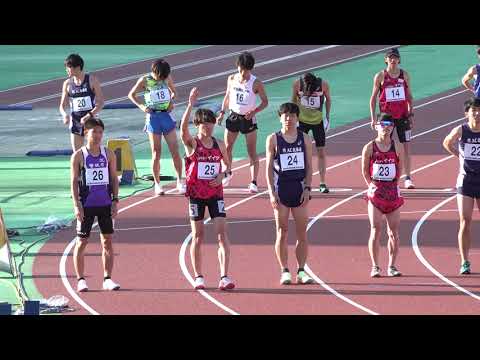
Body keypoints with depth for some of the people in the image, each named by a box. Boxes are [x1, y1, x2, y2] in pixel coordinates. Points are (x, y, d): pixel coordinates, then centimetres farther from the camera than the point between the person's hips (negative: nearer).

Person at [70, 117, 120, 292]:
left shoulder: (108, 154, 6)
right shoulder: (78, 156, -3)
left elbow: (114, 178, 10)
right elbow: (74, 182, -4)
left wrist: (115, 200, 1)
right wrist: (77, 205, -12)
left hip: (105, 204, 3)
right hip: (86, 204, -3)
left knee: (108, 241, 2)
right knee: (81, 242, 0)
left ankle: (107, 279, 7)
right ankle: (81, 279, 8)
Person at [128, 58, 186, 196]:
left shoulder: (167, 78, 1)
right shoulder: (145, 80, -6)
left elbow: (173, 91, 19)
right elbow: (131, 94, 5)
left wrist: (171, 101, -1)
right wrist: (141, 106, -10)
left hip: (167, 116, 2)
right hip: (153, 116, -2)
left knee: (175, 151, -1)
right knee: (156, 153, 1)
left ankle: (180, 181, 10)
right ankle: (157, 184, 11)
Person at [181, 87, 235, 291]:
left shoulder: (219, 145, 5)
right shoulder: (192, 143, -5)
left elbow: (228, 165, 19)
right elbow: (183, 127, -26)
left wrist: (223, 174, -5)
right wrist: (191, 104, -36)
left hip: (215, 193, 2)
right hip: (196, 194, -2)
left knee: (222, 233, -9)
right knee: (198, 236, 4)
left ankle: (224, 277, -12)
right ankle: (198, 277, 14)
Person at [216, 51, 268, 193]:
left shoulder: (256, 83, -14)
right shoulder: (231, 79, -2)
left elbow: (265, 101, -7)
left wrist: (254, 111, -21)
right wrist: (222, 112, 6)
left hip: (248, 118, -4)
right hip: (233, 116, 4)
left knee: (252, 152, -3)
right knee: (227, 147, 11)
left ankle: (253, 182, -1)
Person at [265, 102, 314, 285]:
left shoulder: (305, 139, 7)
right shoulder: (273, 139, 2)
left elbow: (309, 166, 7)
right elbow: (269, 167, 0)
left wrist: (307, 188, -4)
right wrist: (271, 192, -7)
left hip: (300, 188, 2)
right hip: (281, 188, -2)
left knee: (302, 232, 2)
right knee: (282, 232, 1)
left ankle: (301, 271, 8)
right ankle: (285, 271, 6)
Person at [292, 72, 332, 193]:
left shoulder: (323, 85, -20)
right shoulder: (297, 84, -19)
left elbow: (328, 99, 0)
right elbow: (294, 99, -1)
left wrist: (327, 117, -1)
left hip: (318, 121, 0)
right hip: (302, 121, 0)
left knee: (321, 152, 0)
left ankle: (322, 183, 6)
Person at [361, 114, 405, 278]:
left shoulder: (398, 148, 2)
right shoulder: (369, 148, -2)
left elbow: (399, 169, 13)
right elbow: (365, 170, 7)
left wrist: (393, 183, 8)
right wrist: (371, 185, 2)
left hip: (393, 192, 2)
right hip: (375, 191, -2)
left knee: (394, 231, 3)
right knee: (376, 230, -5)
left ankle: (392, 266, 11)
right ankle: (375, 267, 2)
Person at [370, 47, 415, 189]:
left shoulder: (404, 75, 4)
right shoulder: (380, 76, -1)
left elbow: (409, 96, 10)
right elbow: (373, 98, 3)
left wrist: (411, 114, 4)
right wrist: (373, 117, -4)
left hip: (403, 116, 1)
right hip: (386, 116, -1)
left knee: (406, 146, -3)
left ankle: (408, 177, -1)